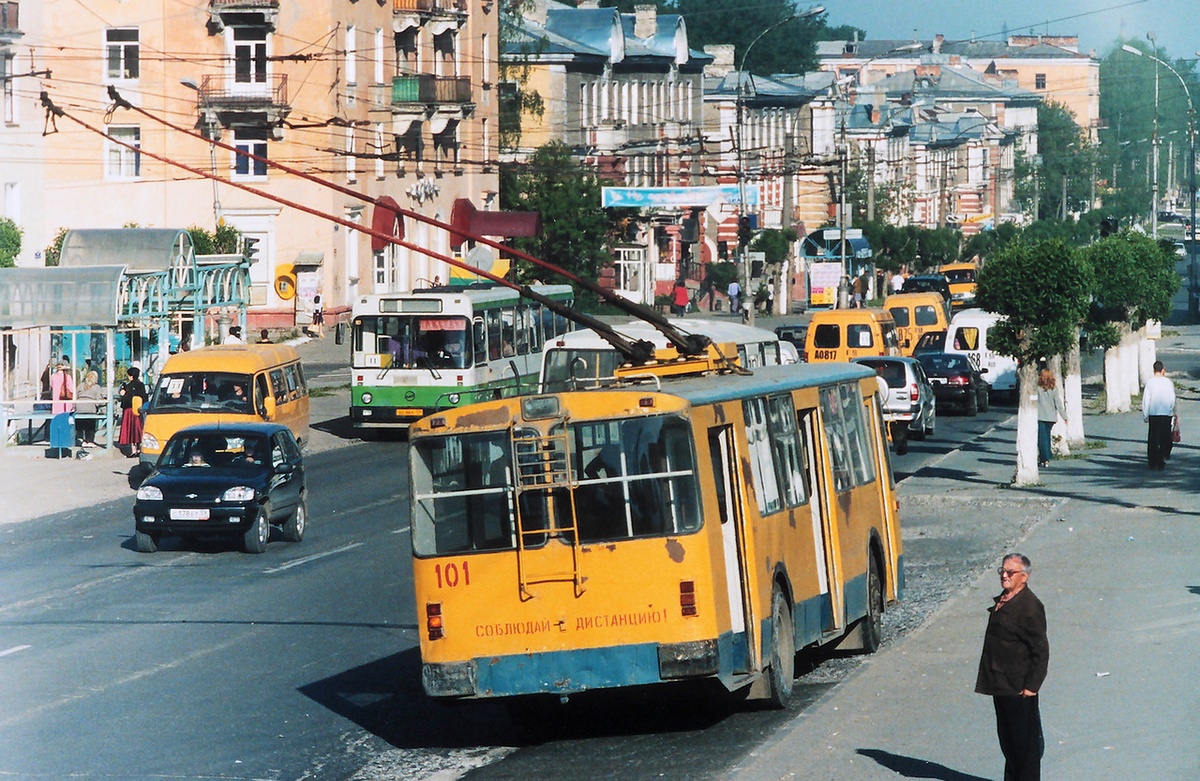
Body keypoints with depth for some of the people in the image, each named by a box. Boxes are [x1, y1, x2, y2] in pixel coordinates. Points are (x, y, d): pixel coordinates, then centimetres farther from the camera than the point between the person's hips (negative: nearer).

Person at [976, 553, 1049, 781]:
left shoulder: (1030, 607, -17)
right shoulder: (1002, 602, 10)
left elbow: (1040, 650, -17)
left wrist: (1031, 686, -18)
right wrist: (990, 680, 17)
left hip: (1019, 688, -9)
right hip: (1001, 685, 9)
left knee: (1025, 740, 2)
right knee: (1007, 737, 18)